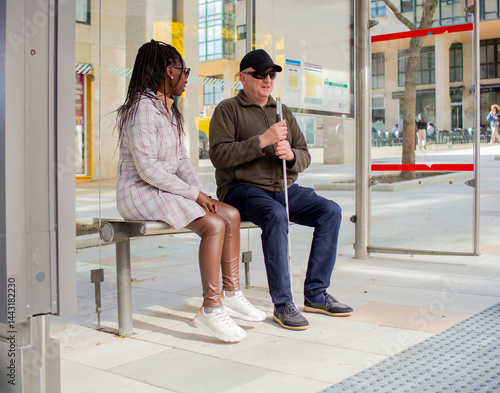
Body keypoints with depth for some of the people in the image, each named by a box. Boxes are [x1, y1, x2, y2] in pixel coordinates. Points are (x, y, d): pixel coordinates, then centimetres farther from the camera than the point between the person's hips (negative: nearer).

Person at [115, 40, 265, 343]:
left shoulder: (170, 110, 16)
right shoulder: (143, 108, -16)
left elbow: (181, 159, 15)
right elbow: (147, 168, -23)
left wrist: (202, 193, 0)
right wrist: (193, 194, -18)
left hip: (166, 191, 10)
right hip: (140, 193, -10)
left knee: (231, 214, -2)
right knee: (214, 225, -25)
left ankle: (231, 293, 2)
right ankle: (211, 308, -20)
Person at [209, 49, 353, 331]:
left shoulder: (283, 112, 19)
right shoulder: (228, 110, 1)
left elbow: (305, 157, 14)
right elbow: (219, 155, -14)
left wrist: (291, 154, -10)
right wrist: (262, 141, -19)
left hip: (285, 188, 6)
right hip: (242, 188, -6)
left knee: (331, 211, -15)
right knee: (276, 216, -36)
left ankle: (316, 294, -8)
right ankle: (283, 304, -26)